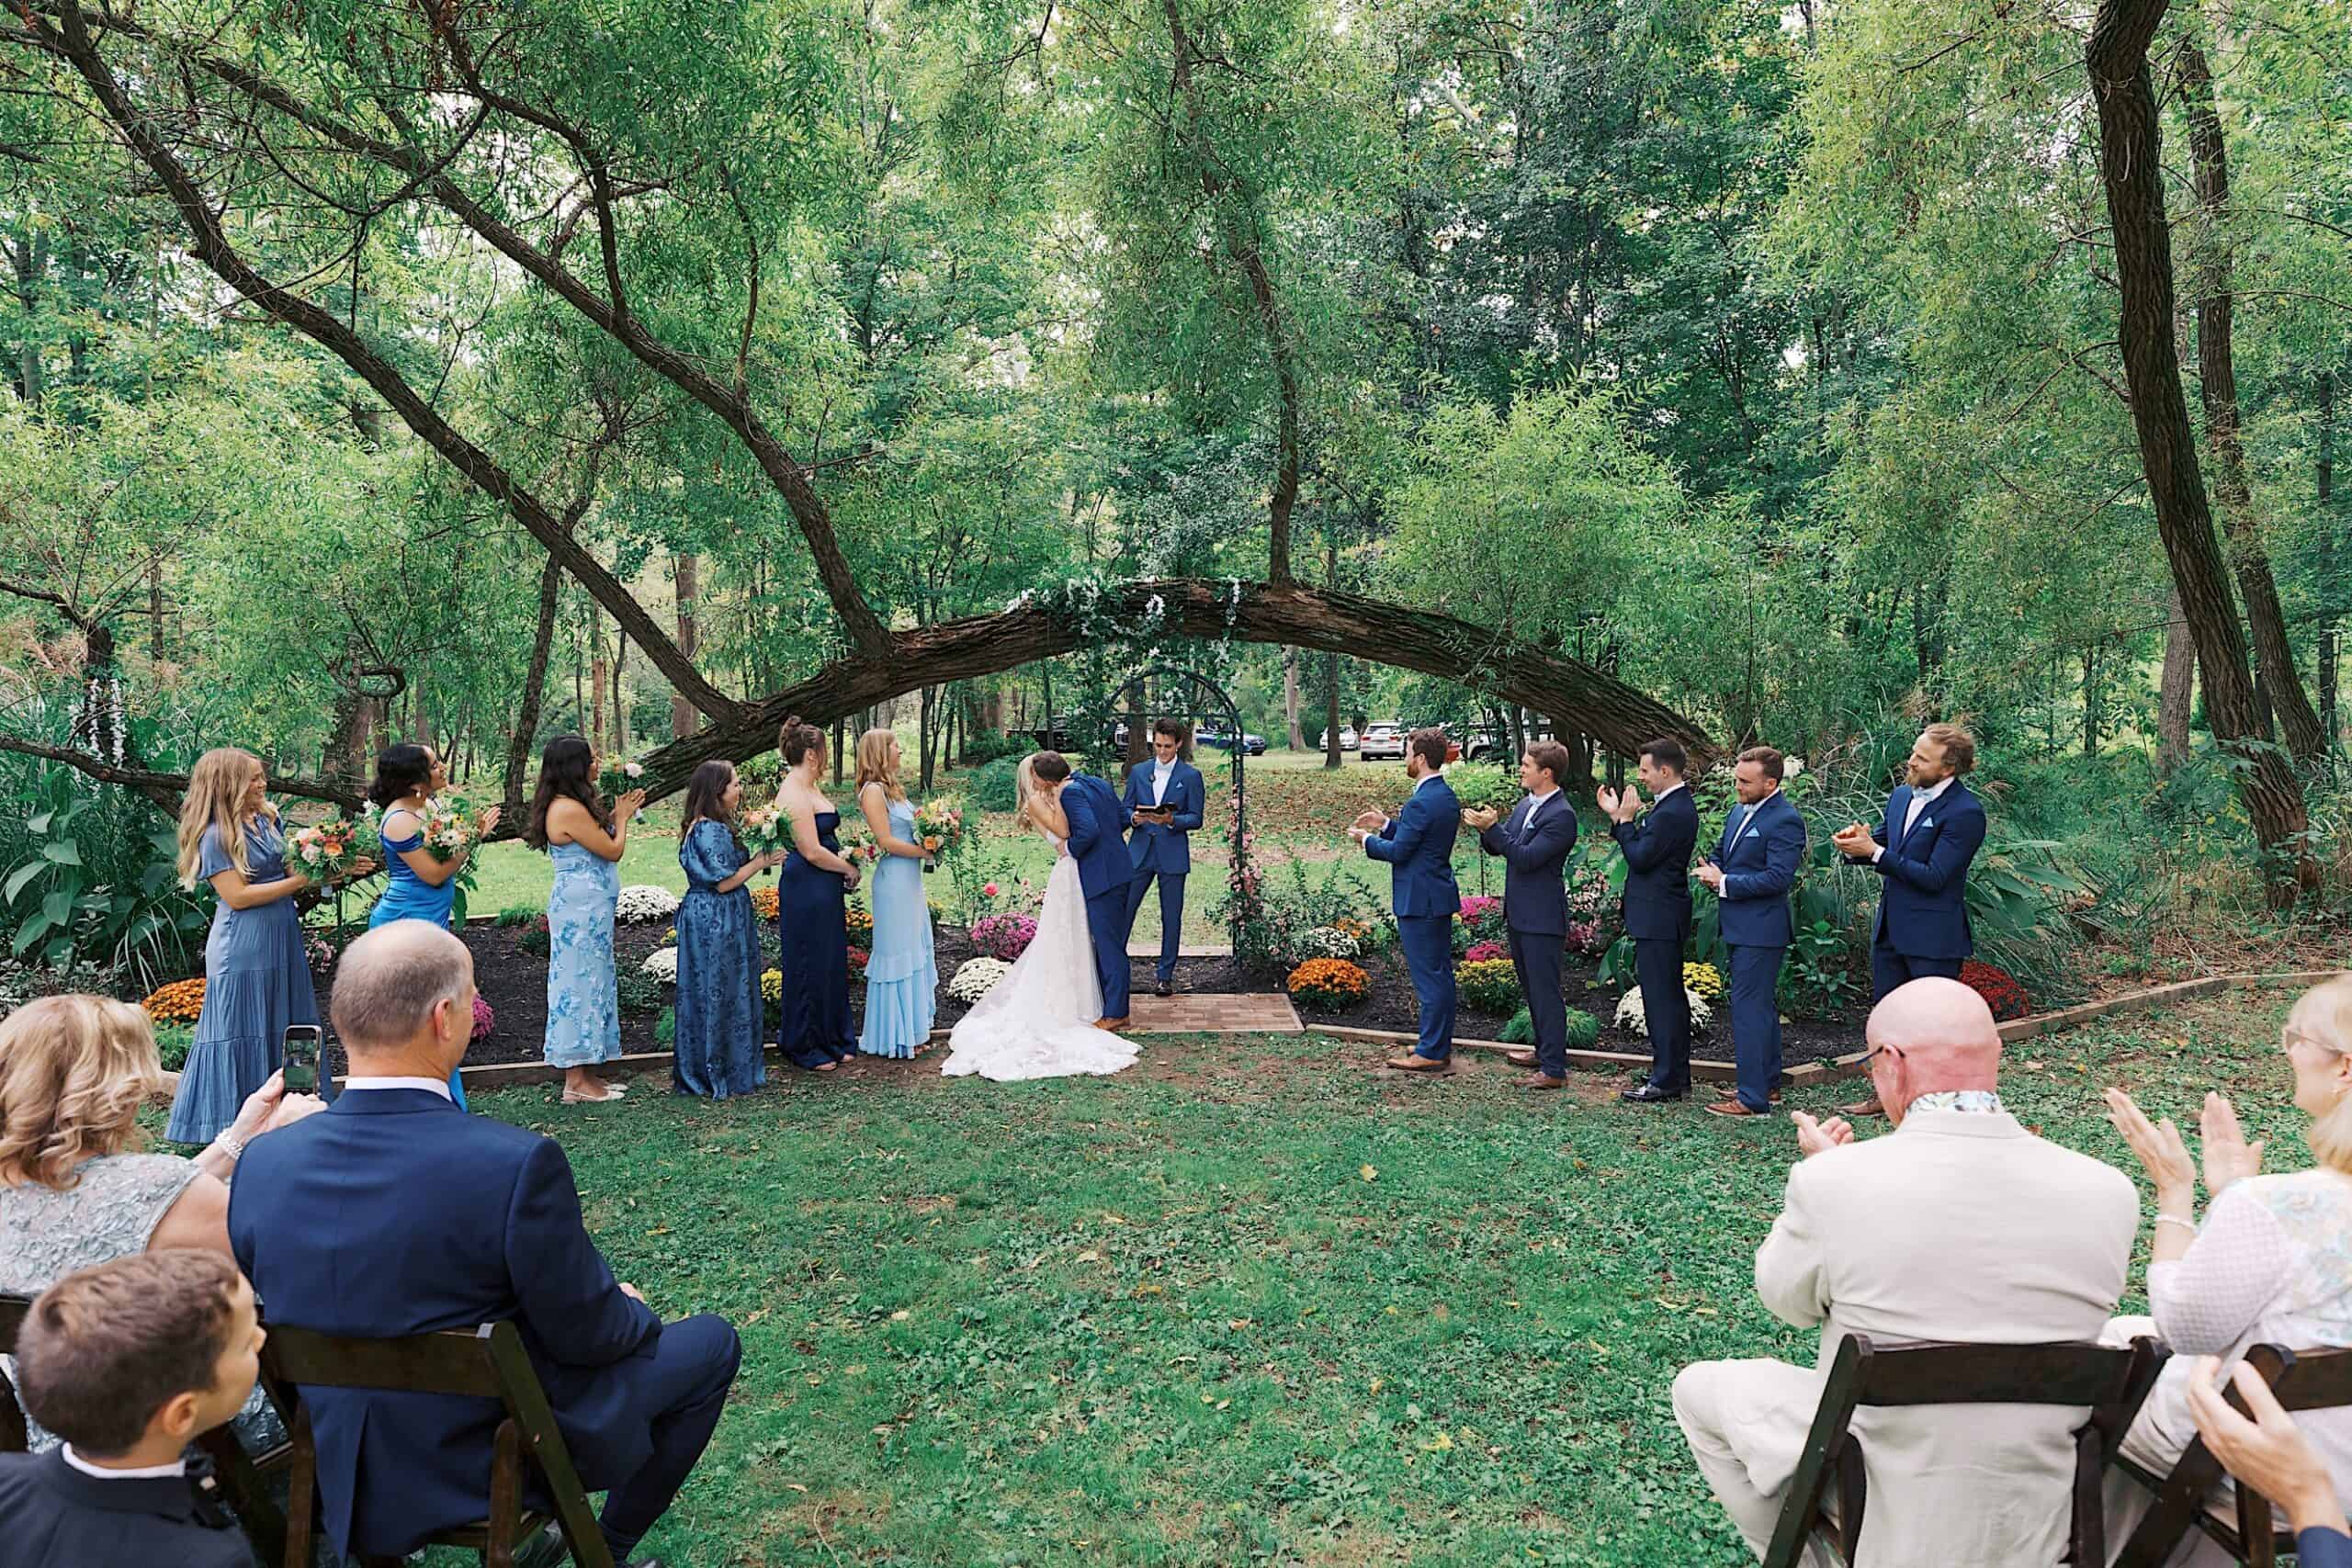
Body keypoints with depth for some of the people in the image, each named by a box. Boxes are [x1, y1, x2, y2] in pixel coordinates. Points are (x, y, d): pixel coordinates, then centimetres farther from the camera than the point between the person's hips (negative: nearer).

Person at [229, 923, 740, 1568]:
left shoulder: (261, 1163, -13)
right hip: (502, 1464, -6)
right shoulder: (518, 1163, -30)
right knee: (711, 1343, 16)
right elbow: (585, 1333, -18)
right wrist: (633, 1310, 5)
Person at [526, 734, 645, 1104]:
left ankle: (586, 1075, 20)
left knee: (588, 983, 13)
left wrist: (617, 814, 15)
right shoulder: (570, 810, -19)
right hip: (581, 909, -10)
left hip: (586, 908, 10)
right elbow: (613, 850, -14)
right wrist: (622, 816, 1)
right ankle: (576, 1083, 2)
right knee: (581, 983, -5)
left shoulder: (570, 806, 12)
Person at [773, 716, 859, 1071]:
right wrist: (849, 869, -8)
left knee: (831, 963, 16)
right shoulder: (794, 794, -19)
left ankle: (831, 1040, 28)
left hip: (824, 889, 10)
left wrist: (846, 857, 7)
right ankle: (804, 1048, 15)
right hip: (806, 890, -10)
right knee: (810, 965, 2)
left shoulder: (810, 788, 12)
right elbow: (812, 851, -21)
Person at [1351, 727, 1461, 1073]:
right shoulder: (1447, 797, 10)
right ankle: (1440, 1043, 26)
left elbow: (1398, 851, -17)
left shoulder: (1421, 803, -21)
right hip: (1439, 895, 10)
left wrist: (1367, 840, -1)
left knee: (1428, 976, -4)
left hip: (1419, 901, -10)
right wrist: (1385, 824, 16)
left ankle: (1431, 1053, 2)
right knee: (1440, 972, 16)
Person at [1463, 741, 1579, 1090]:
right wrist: (1484, 829, -6)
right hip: (1518, 914, 10)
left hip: (1542, 918, -10)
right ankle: (1544, 1050, 34)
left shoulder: (1561, 816, -18)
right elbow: (1498, 848, 14)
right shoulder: (1525, 805, 10)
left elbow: (1526, 857, -23)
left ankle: (1554, 1068, 1)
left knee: (1546, 990, -4)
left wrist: (1493, 827, -24)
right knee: (1531, 987, 20)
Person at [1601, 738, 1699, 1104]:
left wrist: (1625, 819, -9)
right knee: (1671, 995, 17)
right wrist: (1618, 816, 8)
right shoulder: (1676, 804, 12)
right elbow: (1644, 848, 14)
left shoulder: (1672, 813, -21)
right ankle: (1677, 1074, 27)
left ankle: (1666, 1081, 3)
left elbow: (1639, 858, -19)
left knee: (1659, 997, -4)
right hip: (1663, 917, 11)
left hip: (1658, 919, -11)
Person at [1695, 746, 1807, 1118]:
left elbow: (1778, 878, -23)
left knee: (1748, 1007, -8)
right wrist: (1712, 871, 1)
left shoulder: (1786, 820, -16)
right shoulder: (1741, 812, 12)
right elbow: (1721, 851, 24)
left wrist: (1725, 883, -17)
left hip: (1760, 930, -10)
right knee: (1762, 1005, 18)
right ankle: (1767, 1083, 30)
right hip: (1739, 927, 10)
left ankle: (1753, 1098, -3)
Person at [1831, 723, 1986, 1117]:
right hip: (1890, 929, 8)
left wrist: (1873, 852, -23)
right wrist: (1857, 842, -8)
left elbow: (1933, 877, -23)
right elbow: (1882, 844, 16)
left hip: (1933, 936, -8)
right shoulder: (1901, 796, 7)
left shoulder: (1965, 812, -19)